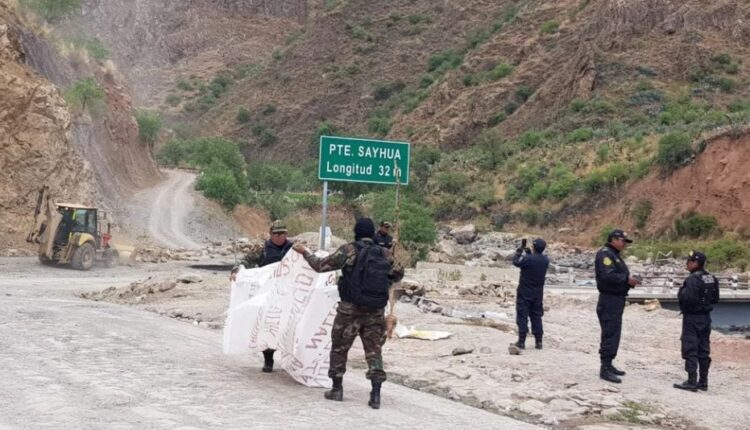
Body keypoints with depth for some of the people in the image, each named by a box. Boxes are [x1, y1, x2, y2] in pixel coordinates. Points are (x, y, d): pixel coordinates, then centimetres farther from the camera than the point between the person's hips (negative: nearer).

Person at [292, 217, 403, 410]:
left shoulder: (349, 250, -8)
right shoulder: (385, 254, 2)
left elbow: (321, 265, -4)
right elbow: (398, 275, 17)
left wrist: (304, 252, 9)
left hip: (350, 309, -3)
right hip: (376, 311, 3)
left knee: (339, 348, 13)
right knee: (374, 350, 7)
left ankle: (337, 389, 20)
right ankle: (375, 395, -1)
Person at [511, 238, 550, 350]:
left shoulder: (528, 259, -20)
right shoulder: (546, 260, -2)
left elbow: (516, 262, -3)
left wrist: (519, 251, 8)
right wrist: (529, 253, 16)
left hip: (525, 292, -5)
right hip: (538, 293, 5)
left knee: (522, 316, 1)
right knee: (537, 316, 12)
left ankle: (522, 341, -1)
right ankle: (538, 341, 12)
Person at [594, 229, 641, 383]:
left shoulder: (615, 255, 19)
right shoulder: (605, 254, -14)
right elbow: (608, 276, -26)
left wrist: (629, 281, 4)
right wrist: (627, 279, -18)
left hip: (617, 299, 11)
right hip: (609, 299, -11)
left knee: (613, 334, 15)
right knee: (610, 334, -10)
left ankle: (608, 364, 24)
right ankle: (605, 369, -8)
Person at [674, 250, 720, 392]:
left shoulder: (693, 279, -19)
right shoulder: (712, 279, 7)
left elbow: (688, 299, -26)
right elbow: (715, 299, 14)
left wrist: (681, 293, -8)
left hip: (692, 318, -8)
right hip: (706, 317, 8)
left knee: (690, 350, -3)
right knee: (704, 350, 12)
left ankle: (692, 382, -3)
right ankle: (703, 382, 18)